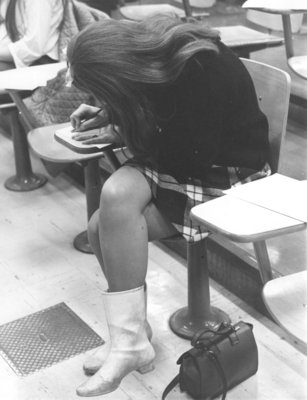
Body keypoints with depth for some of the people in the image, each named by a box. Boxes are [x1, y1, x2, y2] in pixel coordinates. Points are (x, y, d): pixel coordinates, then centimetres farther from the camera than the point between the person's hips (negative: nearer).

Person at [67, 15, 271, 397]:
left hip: (226, 173, -7)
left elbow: (193, 157, -23)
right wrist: (107, 115, -2)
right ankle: (133, 336, 0)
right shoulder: (152, 44, -8)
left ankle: (130, 339, -15)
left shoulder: (202, 71, -30)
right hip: (179, 155, 7)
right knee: (102, 227, -17)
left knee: (118, 196, -27)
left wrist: (121, 136, -14)